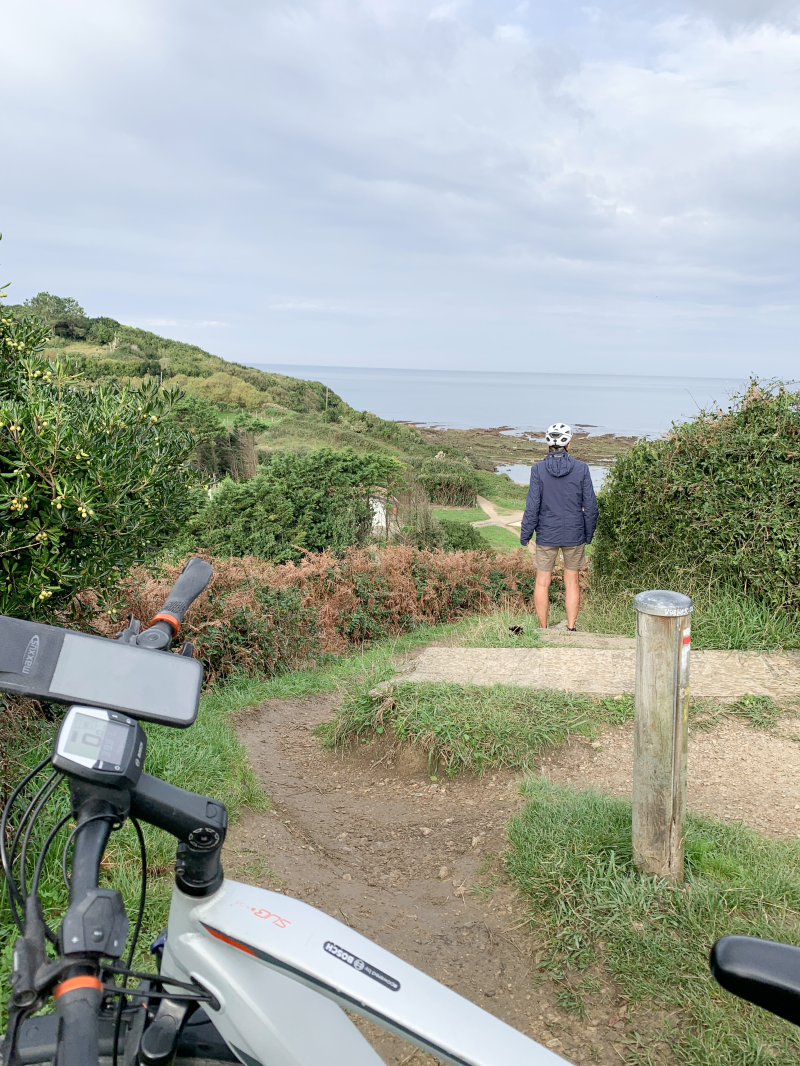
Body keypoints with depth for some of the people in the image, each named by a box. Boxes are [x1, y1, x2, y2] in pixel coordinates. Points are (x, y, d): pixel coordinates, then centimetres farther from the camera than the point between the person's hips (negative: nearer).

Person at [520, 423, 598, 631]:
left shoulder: (538, 470, -10)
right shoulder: (581, 468, -7)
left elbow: (532, 507, -10)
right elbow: (591, 507, -4)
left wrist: (525, 535, 1)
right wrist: (588, 534, 9)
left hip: (546, 535, -1)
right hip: (574, 535, 1)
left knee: (542, 583, 11)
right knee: (572, 583, 13)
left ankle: (543, 630, 18)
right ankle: (571, 629, 17)